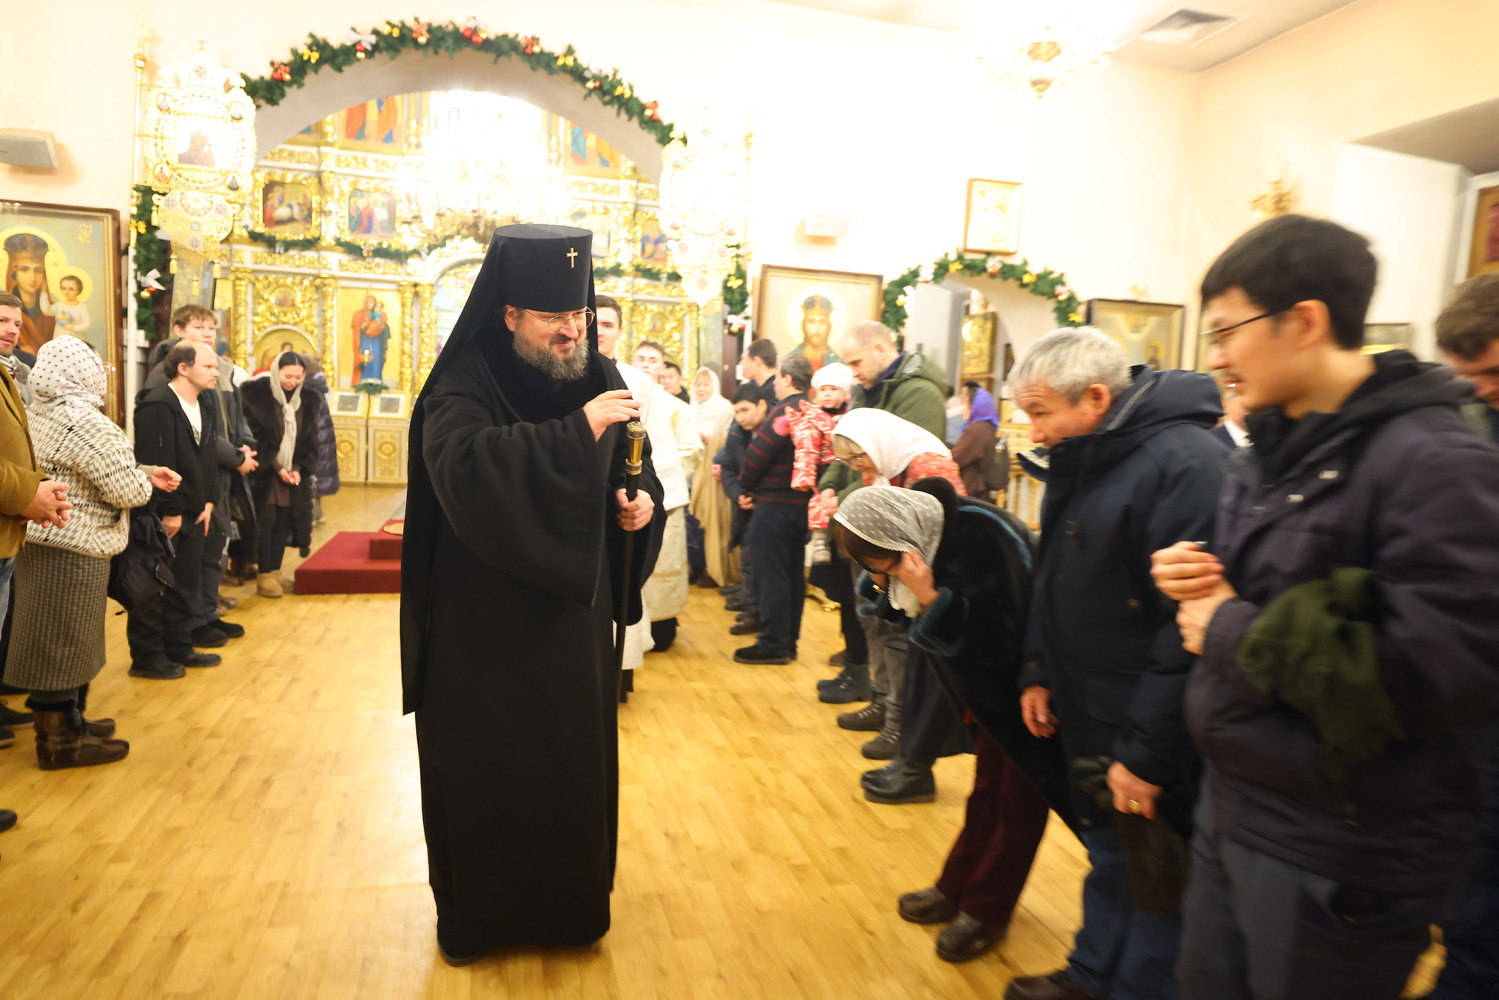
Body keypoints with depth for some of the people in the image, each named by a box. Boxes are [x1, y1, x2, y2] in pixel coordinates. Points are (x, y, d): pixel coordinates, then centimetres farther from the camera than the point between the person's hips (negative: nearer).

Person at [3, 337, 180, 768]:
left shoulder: (43, 414, 13)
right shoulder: (86, 423, -19)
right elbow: (126, 489, -20)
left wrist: (145, 471, 13)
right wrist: (145, 481, 0)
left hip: (46, 540, 10)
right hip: (72, 549, -10)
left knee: (68, 639, 19)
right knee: (62, 642, 0)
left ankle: (68, 720, 31)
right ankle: (59, 740, 11)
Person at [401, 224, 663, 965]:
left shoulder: (599, 379, 3)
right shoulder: (463, 385, -12)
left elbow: (637, 466, 12)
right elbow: (468, 466, -32)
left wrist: (642, 502, -11)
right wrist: (579, 426, -34)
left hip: (574, 614, 4)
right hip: (485, 624, -4)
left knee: (576, 759, 13)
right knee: (483, 768, 9)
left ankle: (569, 903, 36)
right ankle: (470, 914, 32)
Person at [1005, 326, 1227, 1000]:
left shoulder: (1186, 463, -23)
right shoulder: (1080, 459, 7)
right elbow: (1053, 580, 17)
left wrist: (1147, 750, -23)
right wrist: (1038, 672, 11)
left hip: (1151, 741, -8)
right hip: (1087, 717, 8)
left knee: (1154, 877, 10)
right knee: (1107, 856, 23)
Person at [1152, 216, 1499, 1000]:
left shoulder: (1434, 463, -21)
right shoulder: (1275, 448, 6)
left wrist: (1231, 634, -20)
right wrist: (1197, 581, -5)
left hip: (1338, 859, -8)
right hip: (1231, 808, 8)